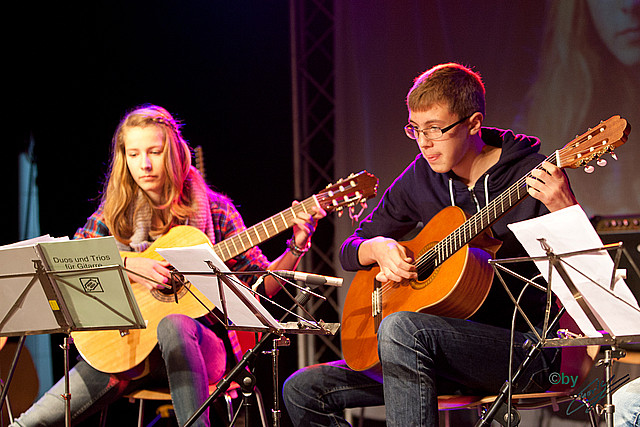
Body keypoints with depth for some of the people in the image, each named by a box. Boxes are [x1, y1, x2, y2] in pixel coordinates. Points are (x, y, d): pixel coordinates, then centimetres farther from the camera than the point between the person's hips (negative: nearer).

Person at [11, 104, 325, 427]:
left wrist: (296, 248, -13)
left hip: (198, 341, -1)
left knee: (173, 324, -41)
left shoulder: (214, 212, 2)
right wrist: (127, 267, -19)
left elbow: (262, 285, 3)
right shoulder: (114, 214, 6)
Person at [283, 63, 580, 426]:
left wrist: (565, 210, -36)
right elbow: (351, 250, 18)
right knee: (303, 390, -2)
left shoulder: (531, 174, -9)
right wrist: (379, 248, -6)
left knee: (401, 328, -35)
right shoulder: (421, 178, 8)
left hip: (525, 350, -7)